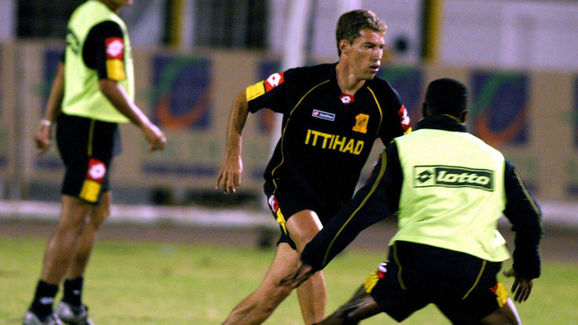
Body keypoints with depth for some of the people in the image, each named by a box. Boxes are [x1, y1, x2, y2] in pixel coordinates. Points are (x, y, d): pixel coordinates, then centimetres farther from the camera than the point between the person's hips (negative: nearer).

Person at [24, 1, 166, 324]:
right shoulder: (108, 27, -19)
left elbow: (63, 73, 17)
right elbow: (109, 86, -23)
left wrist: (48, 123, 22)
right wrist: (146, 126, -14)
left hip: (73, 121, 10)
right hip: (93, 130, -10)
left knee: (98, 212, 19)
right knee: (73, 222, -7)